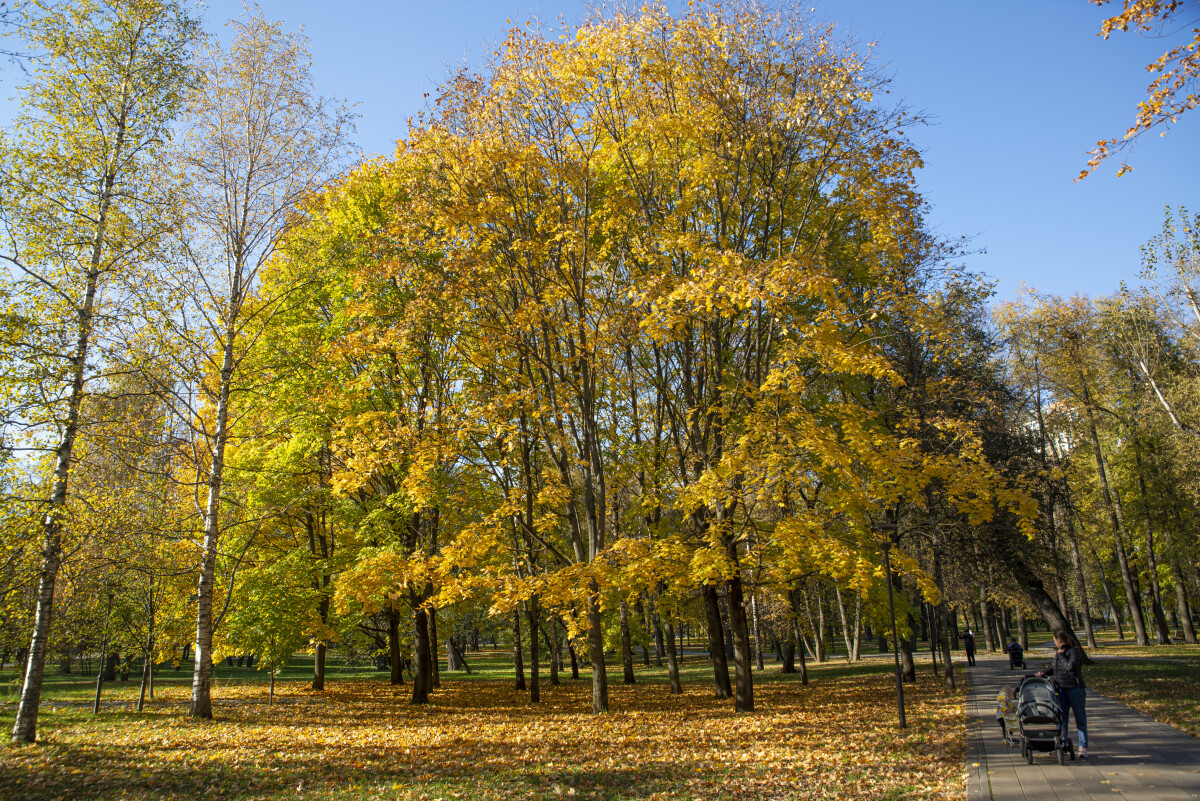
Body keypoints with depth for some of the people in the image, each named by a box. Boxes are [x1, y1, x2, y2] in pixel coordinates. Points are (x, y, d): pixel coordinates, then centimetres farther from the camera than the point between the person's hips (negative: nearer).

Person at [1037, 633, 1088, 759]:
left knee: (1080, 718, 0)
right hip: (1061, 688, 7)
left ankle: (1083, 748, 5)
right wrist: (1044, 672, 6)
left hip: (1075, 688, -7)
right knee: (1061, 718, 9)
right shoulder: (1058, 651, 12)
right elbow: (1054, 668, 21)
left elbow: (1070, 666, -23)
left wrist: (1061, 655, -12)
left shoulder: (1074, 651, -10)